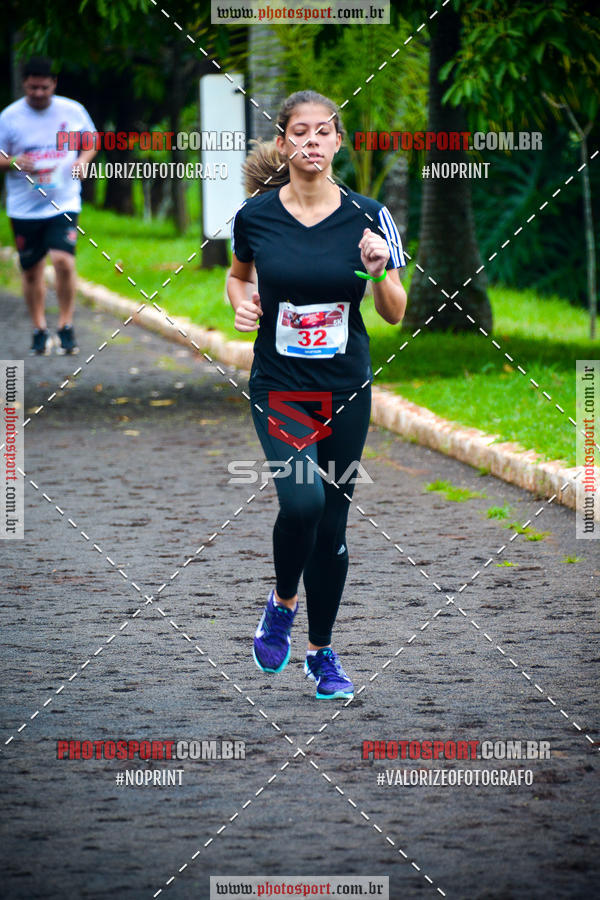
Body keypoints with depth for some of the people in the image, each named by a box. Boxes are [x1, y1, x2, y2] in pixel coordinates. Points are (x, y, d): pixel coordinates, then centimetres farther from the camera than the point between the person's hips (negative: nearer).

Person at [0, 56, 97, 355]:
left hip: (64, 202, -1)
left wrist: (82, 161, -4)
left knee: (63, 260, -19)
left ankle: (66, 327, -4)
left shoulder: (72, 111, 2)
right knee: (31, 272, 6)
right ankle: (39, 331, 22)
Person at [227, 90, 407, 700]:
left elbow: (395, 315, 1)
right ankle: (282, 603, 5)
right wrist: (241, 305, -5)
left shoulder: (368, 217, -5)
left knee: (332, 524, 7)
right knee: (302, 499, -24)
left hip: (346, 391, 2)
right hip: (278, 388, -2)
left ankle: (321, 652, 26)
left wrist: (380, 273, -19)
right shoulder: (255, 216, -5)